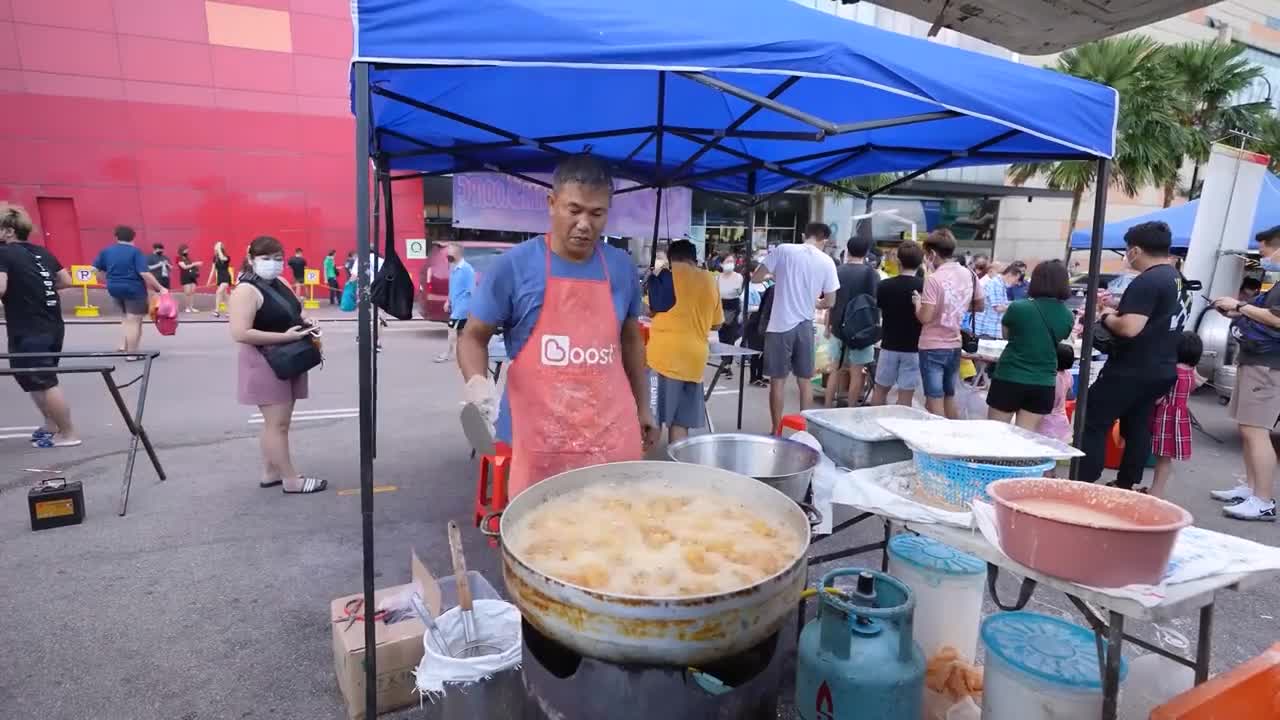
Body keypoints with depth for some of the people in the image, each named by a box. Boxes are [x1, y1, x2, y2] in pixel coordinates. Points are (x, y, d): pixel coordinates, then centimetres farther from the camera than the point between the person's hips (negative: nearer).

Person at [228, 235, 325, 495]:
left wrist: (305, 323, 3)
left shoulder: (281, 285, 10)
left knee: (277, 422, 15)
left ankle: (271, 473, 26)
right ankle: (291, 479, 4)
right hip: (265, 363, -9)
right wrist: (286, 336, -26)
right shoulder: (246, 290, -16)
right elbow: (240, 334, -25)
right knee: (277, 423, -3)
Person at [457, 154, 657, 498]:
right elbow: (474, 337, 1)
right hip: (540, 438, -3)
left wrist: (643, 406, 19)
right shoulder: (513, 266, -6)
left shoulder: (622, 267, 5)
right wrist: (477, 381, -18)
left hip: (613, 433, 3)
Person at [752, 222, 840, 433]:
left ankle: (776, 432, 10)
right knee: (804, 381, 13)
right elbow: (830, 302, 4)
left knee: (778, 380, 5)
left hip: (780, 325, -2)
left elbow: (756, 278, -2)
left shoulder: (783, 250, -4)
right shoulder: (827, 262, 1)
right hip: (805, 326, 2)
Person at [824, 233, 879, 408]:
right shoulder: (871, 273, -6)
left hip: (838, 328, 3)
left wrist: (827, 327, 16)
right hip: (862, 330, -3)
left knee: (836, 370, 13)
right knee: (856, 373, 4)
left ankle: (828, 408, 16)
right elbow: (877, 303, -5)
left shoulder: (837, 271, 2)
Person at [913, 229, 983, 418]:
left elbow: (925, 317, -20)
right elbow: (980, 306, 16)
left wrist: (917, 302, -2)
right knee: (950, 397, 19)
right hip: (955, 346, 7)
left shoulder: (933, 279, -17)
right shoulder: (969, 275, 4)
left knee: (934, 400, 0)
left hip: (933, 346, -7)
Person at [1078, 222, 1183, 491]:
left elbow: (1129, 328, -30)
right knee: (1137, 427, 16)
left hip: (1132, 370, -10)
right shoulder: (1175, 278, 11)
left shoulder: (1147, 282, -21)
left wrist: (1106, 316, -12)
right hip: (1160, 369, 10)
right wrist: (1117, 307, 12)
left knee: (1093, 423, -4)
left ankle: (1084, 485, -4)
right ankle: (1126, 485, 24)